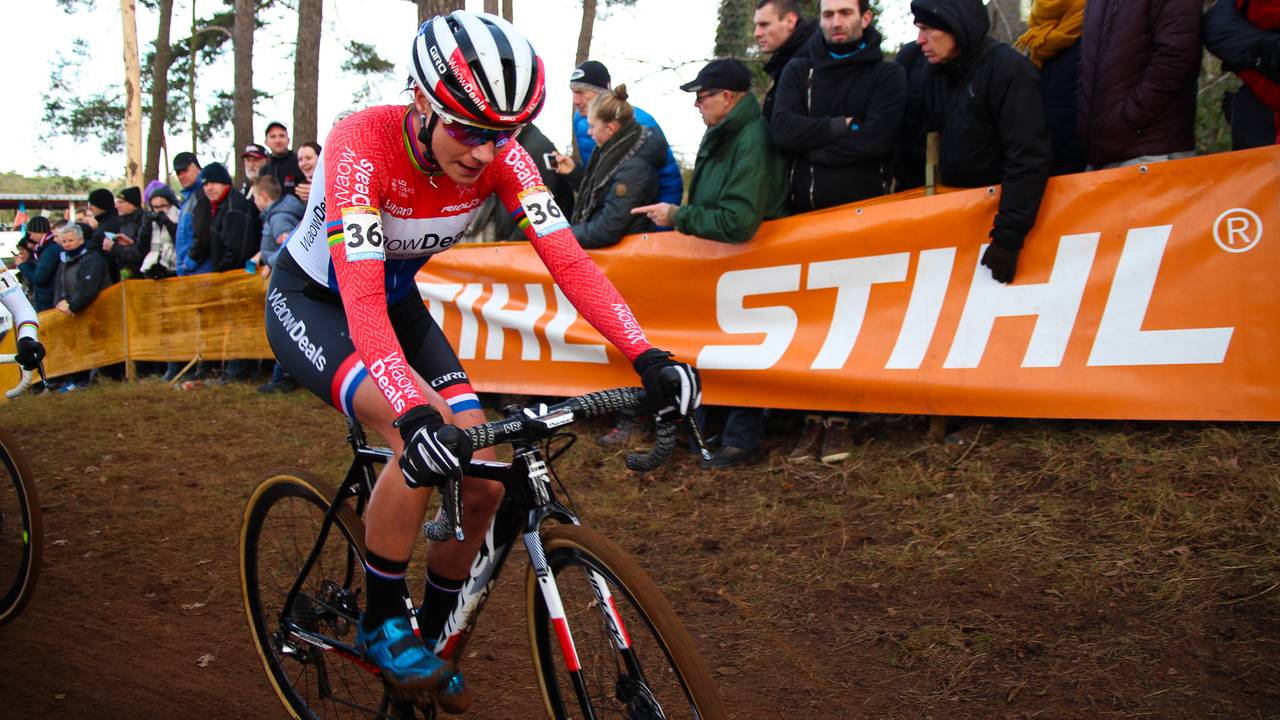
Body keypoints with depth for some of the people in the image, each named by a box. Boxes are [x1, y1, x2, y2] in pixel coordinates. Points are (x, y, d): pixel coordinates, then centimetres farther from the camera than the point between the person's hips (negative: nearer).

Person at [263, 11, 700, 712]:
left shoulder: (500, 154, -20)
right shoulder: (361, 145, -34)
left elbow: (566, 258, -26)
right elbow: (360, 295, -42)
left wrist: (647, 356, -38)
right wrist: (415, 413, -56)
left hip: (397, 301, 5)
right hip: (312, 301, -5)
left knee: (483, 480, -9)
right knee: (424, 434, -32)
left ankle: (431, 634, 17)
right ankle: (381, 625, -9)